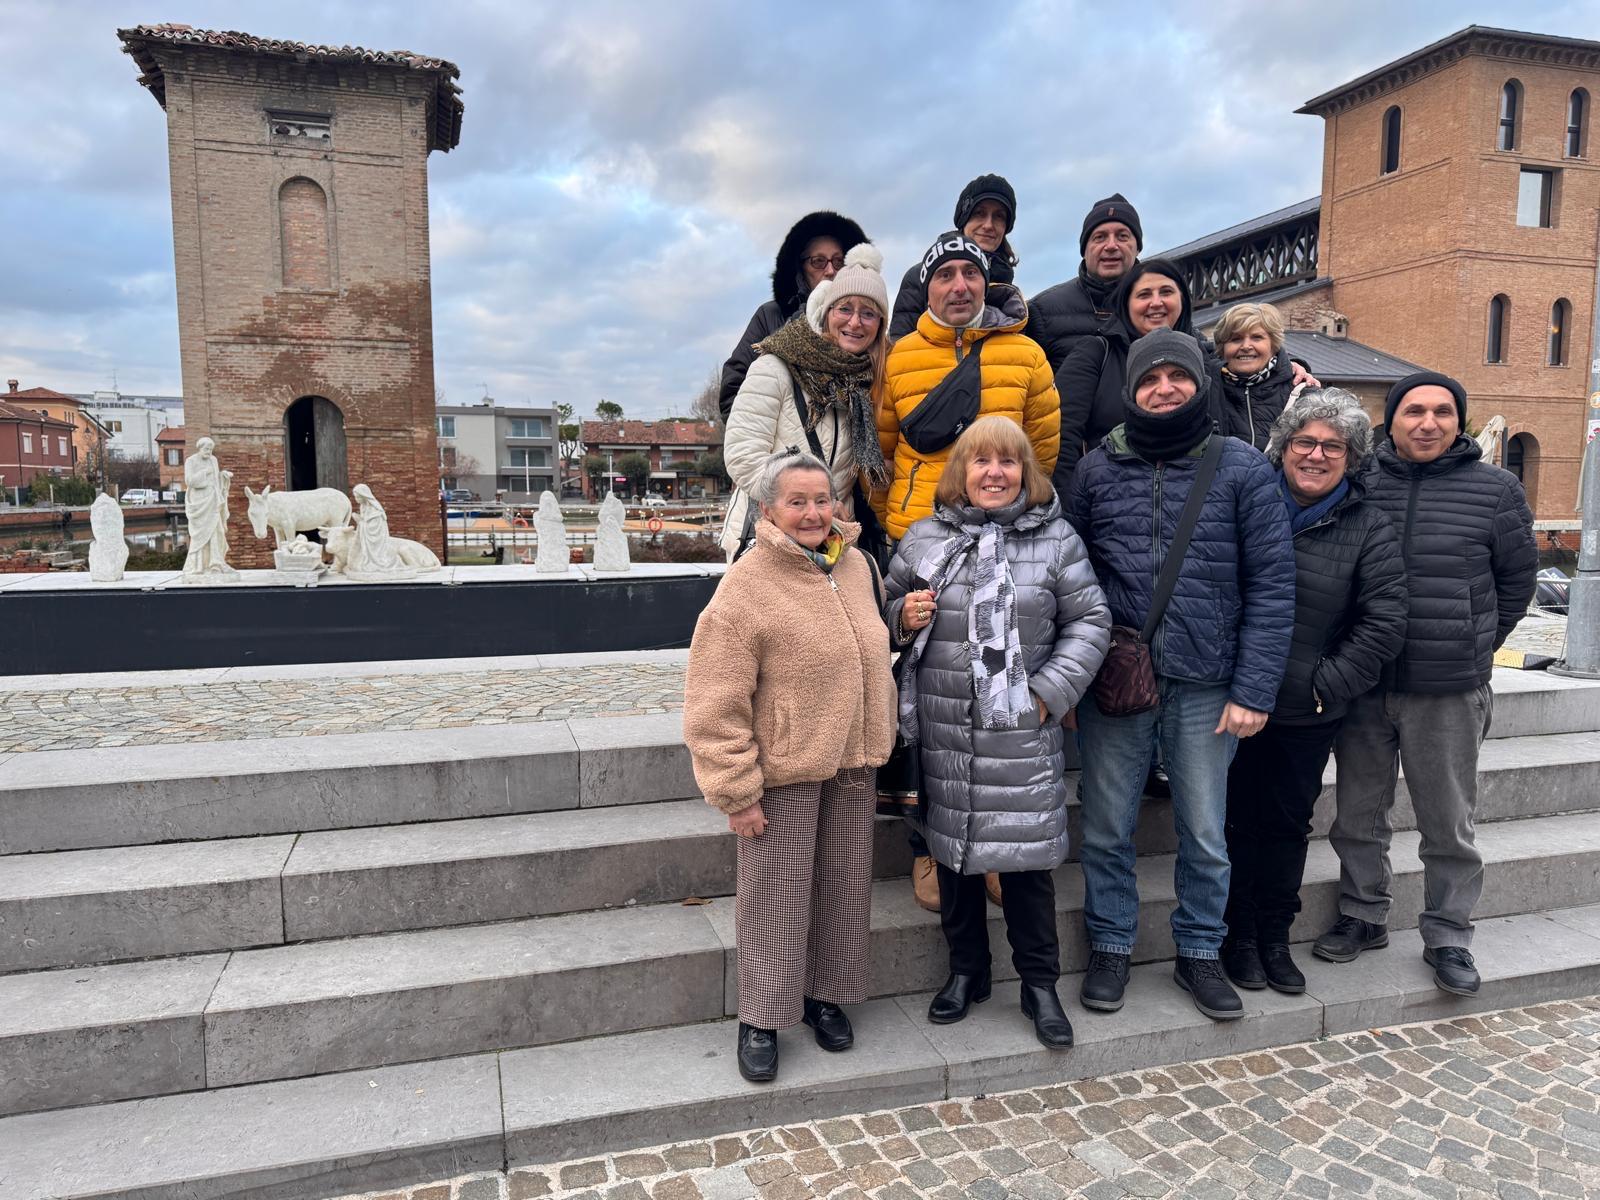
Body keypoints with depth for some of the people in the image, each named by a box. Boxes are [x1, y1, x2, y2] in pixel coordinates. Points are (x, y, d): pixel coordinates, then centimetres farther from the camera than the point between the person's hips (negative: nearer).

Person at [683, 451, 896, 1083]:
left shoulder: (857, 566, 3)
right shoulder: (745, 587, -17)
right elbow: (716, 706, -17)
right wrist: (737, 791, -16)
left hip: (852, 767, 6)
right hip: (783, 772, -6)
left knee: (844, 888, 17)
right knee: (776, 898, 6)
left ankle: (826, 994, 38)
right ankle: (760, 1019, 25)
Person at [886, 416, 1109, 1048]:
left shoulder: (1055, 539, 1)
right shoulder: (923, 539, 4)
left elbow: (1089, 621, 2)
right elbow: (888, 612, 15)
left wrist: (1050, 692, -7)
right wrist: (905, 616, -8)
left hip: (1023, 735, -2)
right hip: (944, 731, 2)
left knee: (1026, 857, 5)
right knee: (953, 851, 14)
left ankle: (1040, 983, 25)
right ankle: (966, 971, 34)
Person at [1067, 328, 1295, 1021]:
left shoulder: (1243, 469, 0)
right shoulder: (1097, 468, 4)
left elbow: (1270, 586, -3)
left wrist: (1254, 690, -9)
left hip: (1205, 686, -1)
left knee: (1205, 835, 12)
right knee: (1107, 831, 11)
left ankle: (1199, 953, 32)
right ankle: (1110, 949, 30)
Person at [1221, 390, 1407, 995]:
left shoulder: (1368, 528, 1)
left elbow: (1385, 620, -2)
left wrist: (1331, 683, -9)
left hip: (1310, 713, 1)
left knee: (1288, 824, 13)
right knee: (1238, 820, 7)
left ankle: (1275, 938, 29)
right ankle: (1239, 937, 23)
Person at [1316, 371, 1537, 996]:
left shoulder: (1495, 489, 0)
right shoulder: (1359, 484, 2)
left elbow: (1516, 579, 8)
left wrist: (1472, 647, 8)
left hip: (1451, 693, -1)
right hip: (1363, 686, 2)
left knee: (1449, 825, 9)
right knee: (1358, 815, 13)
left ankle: (1448, 935, 26)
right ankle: (1363, 916, 30)